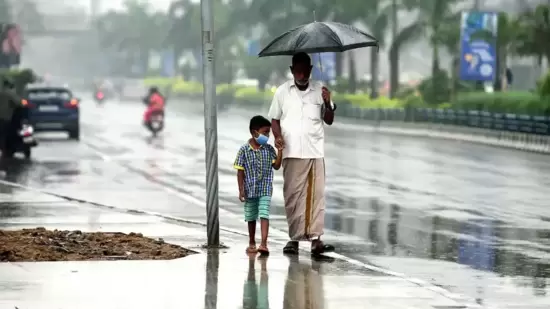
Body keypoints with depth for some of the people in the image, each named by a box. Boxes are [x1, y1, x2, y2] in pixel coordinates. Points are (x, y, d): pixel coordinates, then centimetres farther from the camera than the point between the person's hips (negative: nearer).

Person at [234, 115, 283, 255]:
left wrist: (280, 152, -9)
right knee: (251, 217, 13)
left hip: (265, 189, 0)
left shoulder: (269, 149, 1)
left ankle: (264, 244, -21)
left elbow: (276, 166, 2)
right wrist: (241, 190, -7)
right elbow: (240, 171, -4)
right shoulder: (244, 150, -6)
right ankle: (252, 243, 28)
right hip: (250, 190, 0)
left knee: (264, 215, -14)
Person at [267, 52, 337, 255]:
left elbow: (329, 120, 11)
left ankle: (316, 238, -6)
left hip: (316, 151, 1)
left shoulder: (319, 90, 7)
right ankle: (295, 238, 3)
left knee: (317, 194, -5)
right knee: (293, 195, -2)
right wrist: (278, 136, -7)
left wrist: (328, 104, -7)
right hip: (292, 152, -1)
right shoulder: (282, 92, 6)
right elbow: (274, 119, 12)